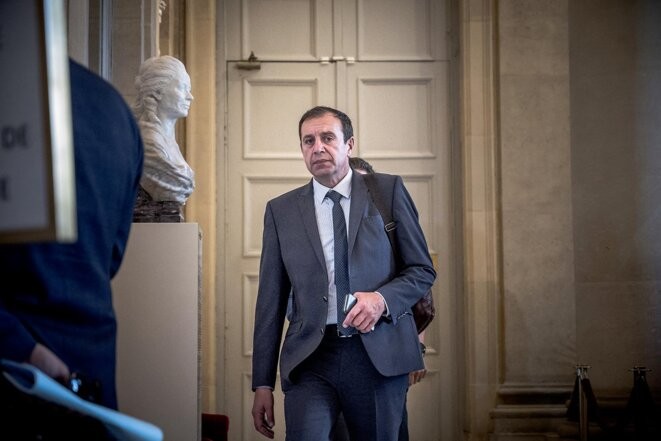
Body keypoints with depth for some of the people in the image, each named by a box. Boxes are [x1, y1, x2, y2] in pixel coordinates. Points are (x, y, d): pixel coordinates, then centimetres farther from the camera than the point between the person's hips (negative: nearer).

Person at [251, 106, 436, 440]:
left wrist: (382, 298, -13)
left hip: (379, 356, 0)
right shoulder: (280, 210, 10)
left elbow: (423, 269, 8)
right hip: (310, 359, 0)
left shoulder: (388, 190, 6)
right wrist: (263, 384, 5)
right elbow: (270, 302, 9)